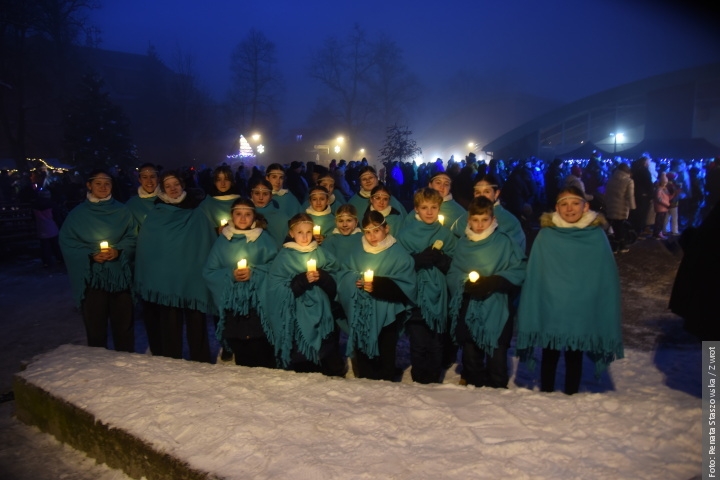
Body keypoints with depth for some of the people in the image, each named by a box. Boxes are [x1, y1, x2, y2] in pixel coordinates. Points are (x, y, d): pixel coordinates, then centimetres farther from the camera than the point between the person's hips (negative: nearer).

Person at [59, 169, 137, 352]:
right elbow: (67, 242, 1)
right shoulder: (77, 214, 5)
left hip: (119, 275, 1)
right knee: (95, 327, 4)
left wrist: (119, 251, -14)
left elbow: (132, 238, 6)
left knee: (124, 325, 4)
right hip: (91, 276, 0)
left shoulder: (122, 211, 6)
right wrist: (90, 255, -13)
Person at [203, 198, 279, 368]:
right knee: (239, 353, 7)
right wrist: (230, 275, -10)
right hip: (231, 304, 2)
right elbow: (208, 271, 6)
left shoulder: (264, 238, 4)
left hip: (258, 303, -2)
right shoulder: (223, 240, 10)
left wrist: (253, 273, -15)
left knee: (261, 352, -7)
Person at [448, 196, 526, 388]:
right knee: (470, 354, 13)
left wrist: (493, 282, -19)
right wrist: (465, 283, -13)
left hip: (496, 309, -3)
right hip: (468, 309, 4)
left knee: (497, 354, 3)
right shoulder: (463, 244, 9)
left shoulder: (505, 242, -3)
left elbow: (519, 270, -7)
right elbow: (452, 274, 8)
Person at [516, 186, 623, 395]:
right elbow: (533, 278, -5)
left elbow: (607, 278, -1)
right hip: (550, 311, 0)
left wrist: (608, 319, -4)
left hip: (581, 312, 0)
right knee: (550, 356, 14)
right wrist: (531, 313, -8)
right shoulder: (545, 236, -6)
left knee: (574, 358, 14)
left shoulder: (597, 236, -4)